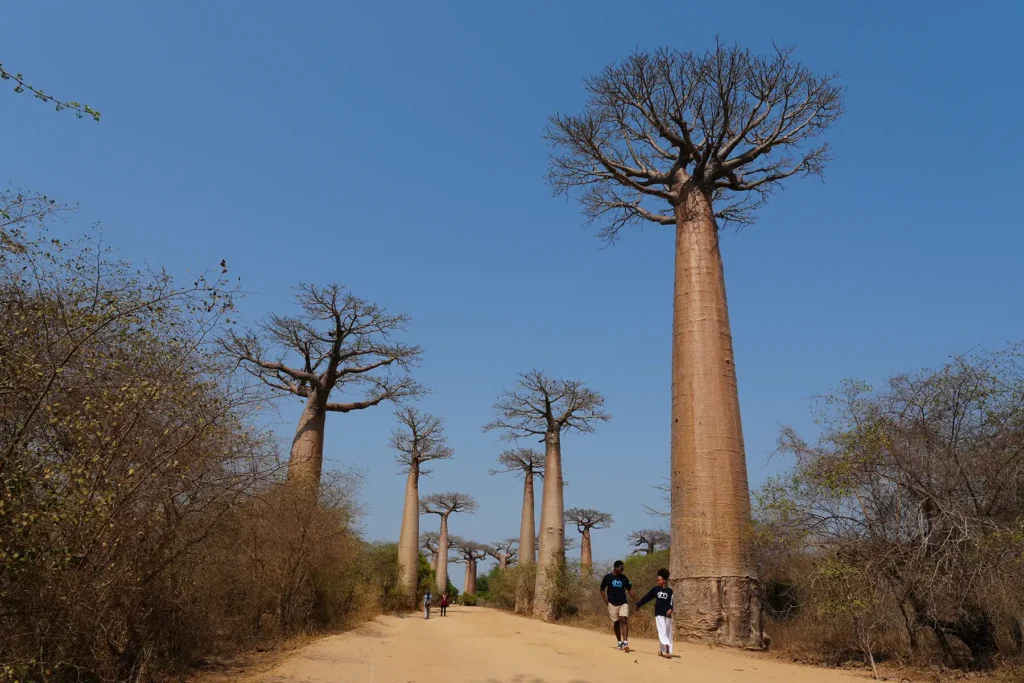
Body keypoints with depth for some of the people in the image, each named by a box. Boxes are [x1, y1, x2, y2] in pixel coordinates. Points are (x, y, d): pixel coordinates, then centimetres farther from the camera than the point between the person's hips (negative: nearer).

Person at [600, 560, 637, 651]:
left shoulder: (624, 578, 4)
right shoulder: (607, 577, -3)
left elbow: (630, 590, 9)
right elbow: (602, 590, 4)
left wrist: (636, 601, 1)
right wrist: (607, 602, -4)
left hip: (623, 603, 1)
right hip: (612, 604, -1)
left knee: (623, 620, -15)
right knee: (616, 623, 6)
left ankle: (625, 643, -20)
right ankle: (620, 643, 21)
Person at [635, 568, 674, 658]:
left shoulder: (669, 591, 4)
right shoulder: (655, 589, 8)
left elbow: (671, 601, -4)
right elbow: (646, 598, 12)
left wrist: (670, 609, -24)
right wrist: (638, 604, 13)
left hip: (667, 615, 1)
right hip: (659, 614, -1)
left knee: (668, 634, 5)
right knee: (662, 632, -11)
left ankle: (661, 650, 17)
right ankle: (667, 650, -19)